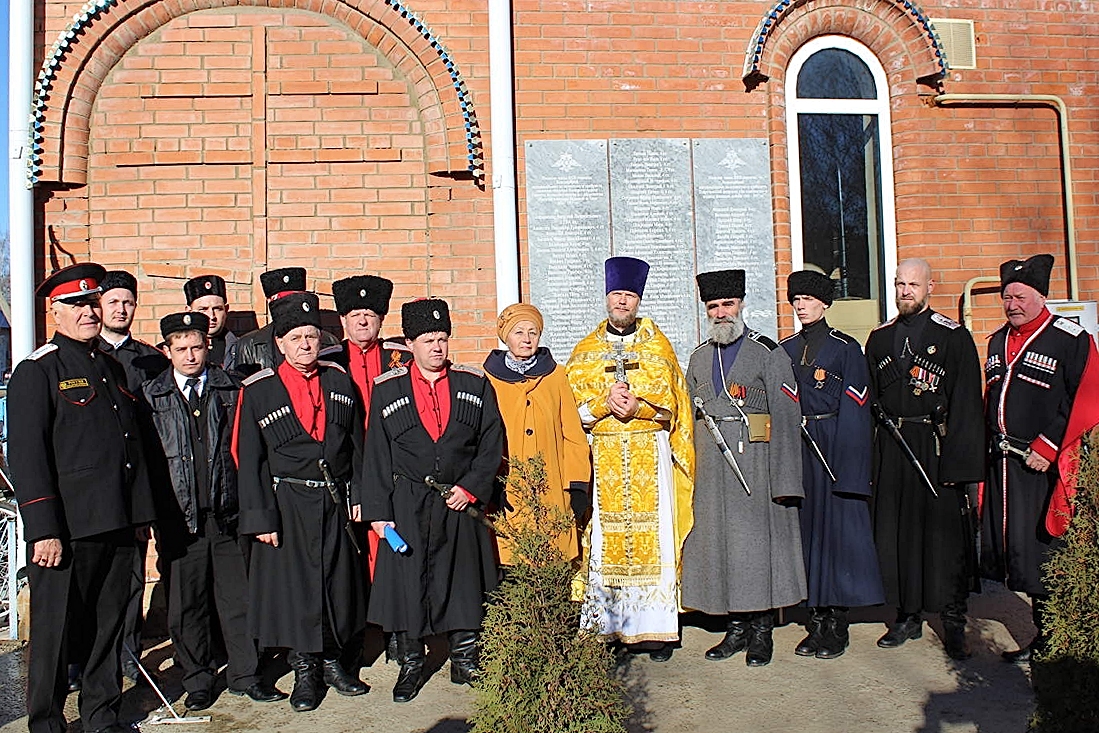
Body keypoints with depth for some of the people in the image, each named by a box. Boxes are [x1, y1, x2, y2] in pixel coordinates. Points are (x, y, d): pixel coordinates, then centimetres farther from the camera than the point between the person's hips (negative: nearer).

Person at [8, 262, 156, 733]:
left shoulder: (113, 368, 15)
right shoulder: (37, 372, -5)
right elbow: (26, 456, -12)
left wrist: (141, 514, 15)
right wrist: (43, 530, -17)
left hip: (118, 526, 6)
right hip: (66, 530, -6)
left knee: (109, 625, 15)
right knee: (55, 630, 6)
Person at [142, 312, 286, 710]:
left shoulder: (230, 389, 5)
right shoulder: (151, 396, 5)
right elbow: (143, 454, 4)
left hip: (227, 511, 0)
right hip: (179, 514, 0)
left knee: (237, 595, 7)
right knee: (187, 602, 8)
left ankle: (244, 674, 22)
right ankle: (198, 680, 24)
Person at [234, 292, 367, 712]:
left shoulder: (339, 381, 6)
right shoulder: (258, 391, -4)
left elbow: (357, 444, 10)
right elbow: (249, 460, -4)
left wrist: (358, 495, 5)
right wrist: (260, 517, -8)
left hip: (336, 501, 3)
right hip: (288, 506, -3)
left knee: (338, 581, 10)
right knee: (294, 584, 4)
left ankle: (331, 661, 27)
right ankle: (305, 670, 20)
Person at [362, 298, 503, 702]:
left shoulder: (474, 384, 4)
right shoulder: (387, 389, 2)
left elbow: (492, 442, 3)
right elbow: (377, 455, 1)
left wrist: (471, 488, -8)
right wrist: (378, 511, -3)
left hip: (461, 501, 1)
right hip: (408, 505, 0)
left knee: (463, 580, 8)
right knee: (407, 582, 5)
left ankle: (464, 661, 24)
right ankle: (411, 665, 22)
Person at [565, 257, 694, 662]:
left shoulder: (658, 346, 10)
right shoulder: (585, 351, 12)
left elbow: (670, 402, 4)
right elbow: (574, 406, 5)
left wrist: (637, 407, -14)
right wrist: (605, 404, -13)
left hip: (650, 457, 0)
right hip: (602, 457, 1)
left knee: (653, 536, -3)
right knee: (605, 539, -2)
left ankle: (656, 628, 5)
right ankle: (607, 628, 5)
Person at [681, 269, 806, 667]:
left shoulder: (768, 353, -1)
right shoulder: (699, 358, 15)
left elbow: (786, 418, -6)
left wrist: (784, 481, -13)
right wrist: (692, 469, 8)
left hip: (754, 463, -4)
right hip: (711, 468, 5)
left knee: (757, 541, 0)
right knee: (717, 542, 7)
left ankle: (761, 631, 14)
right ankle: (737, 627, 20)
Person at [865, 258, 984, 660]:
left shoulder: (954, 337, -1)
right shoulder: (879, 338, 12)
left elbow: (966, 404, -6)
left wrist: (958, 461, -13)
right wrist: (872, 454, 6)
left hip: (937, 448, -4)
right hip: (891, 450, 4)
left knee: (945, 531, 0)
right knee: (894, 531, 7)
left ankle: (954, 623, 13)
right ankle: (908, 616, 22)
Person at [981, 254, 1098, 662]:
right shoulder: (997, 342, 16)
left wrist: (1046, 449, -15)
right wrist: (987, 450, 13)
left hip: (1040, 465, -7)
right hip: (1001, 463, 7)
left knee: (1037, 550, -4)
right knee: (1004, 547, 9)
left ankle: (1050, 638, 12)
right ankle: (1045, 629, 23)